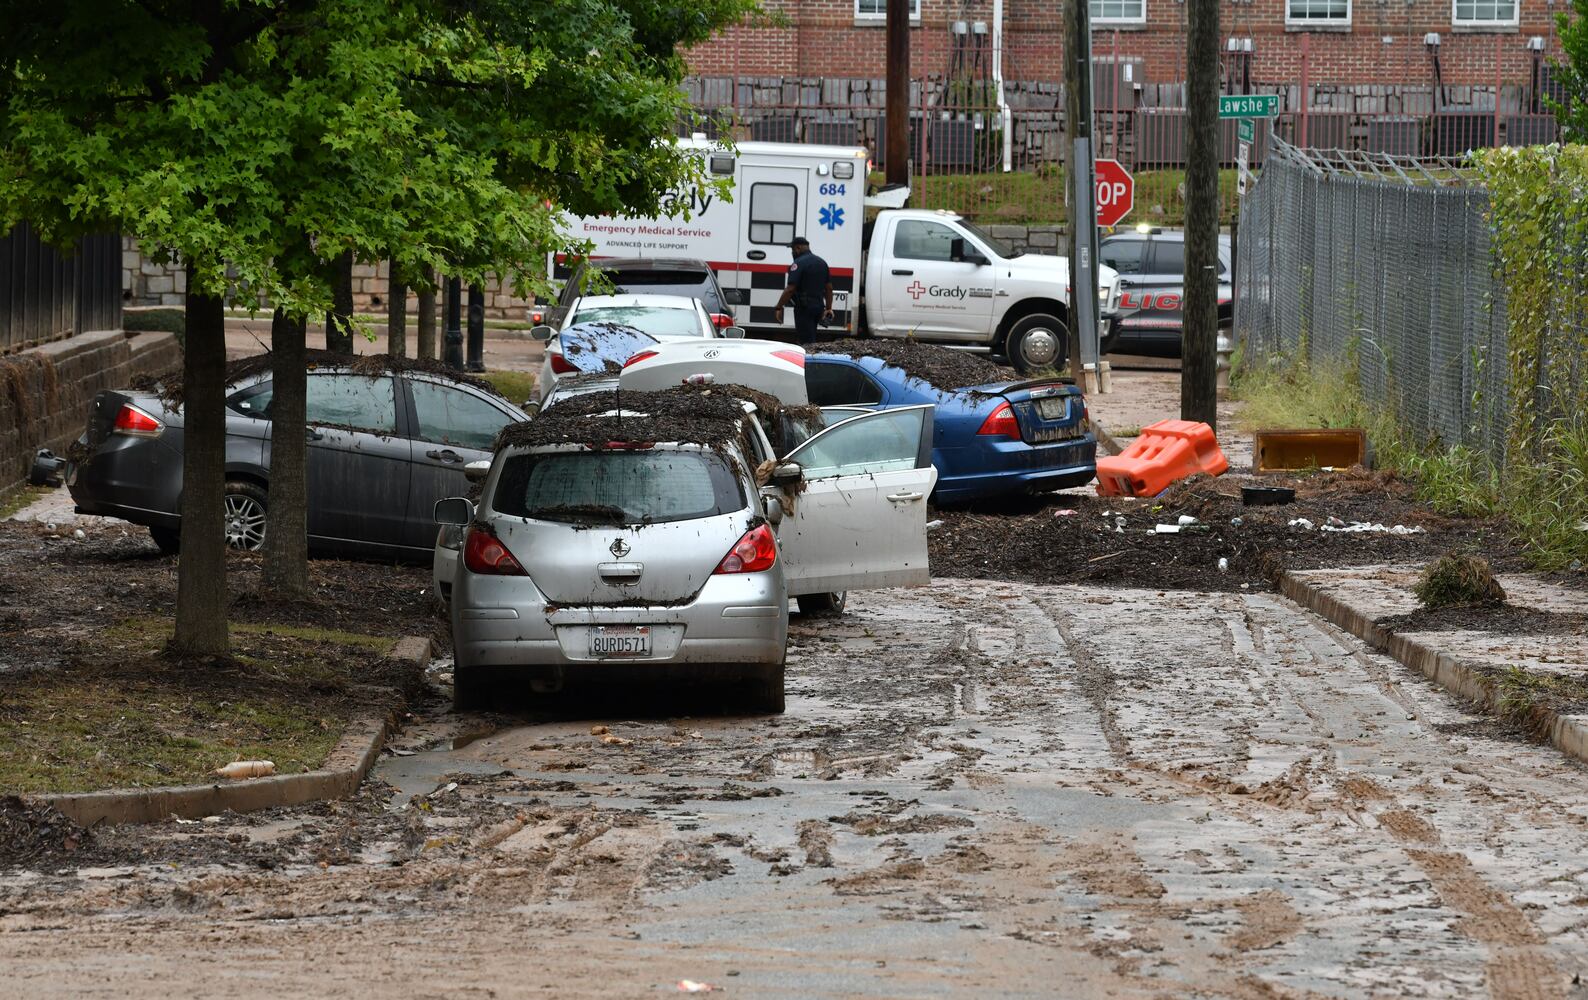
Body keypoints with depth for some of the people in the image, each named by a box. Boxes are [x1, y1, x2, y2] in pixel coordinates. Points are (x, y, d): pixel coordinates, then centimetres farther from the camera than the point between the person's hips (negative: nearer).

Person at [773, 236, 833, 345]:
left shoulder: (799, 263, -13)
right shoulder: (822, 262, 13)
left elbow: (790, 289, -19)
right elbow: (829, 288, 15)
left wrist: (779, 307, -14)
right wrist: (828, 308, 20)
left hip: (804, 307, -8)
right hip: (819, 306, 8)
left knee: (806, 342, -8)